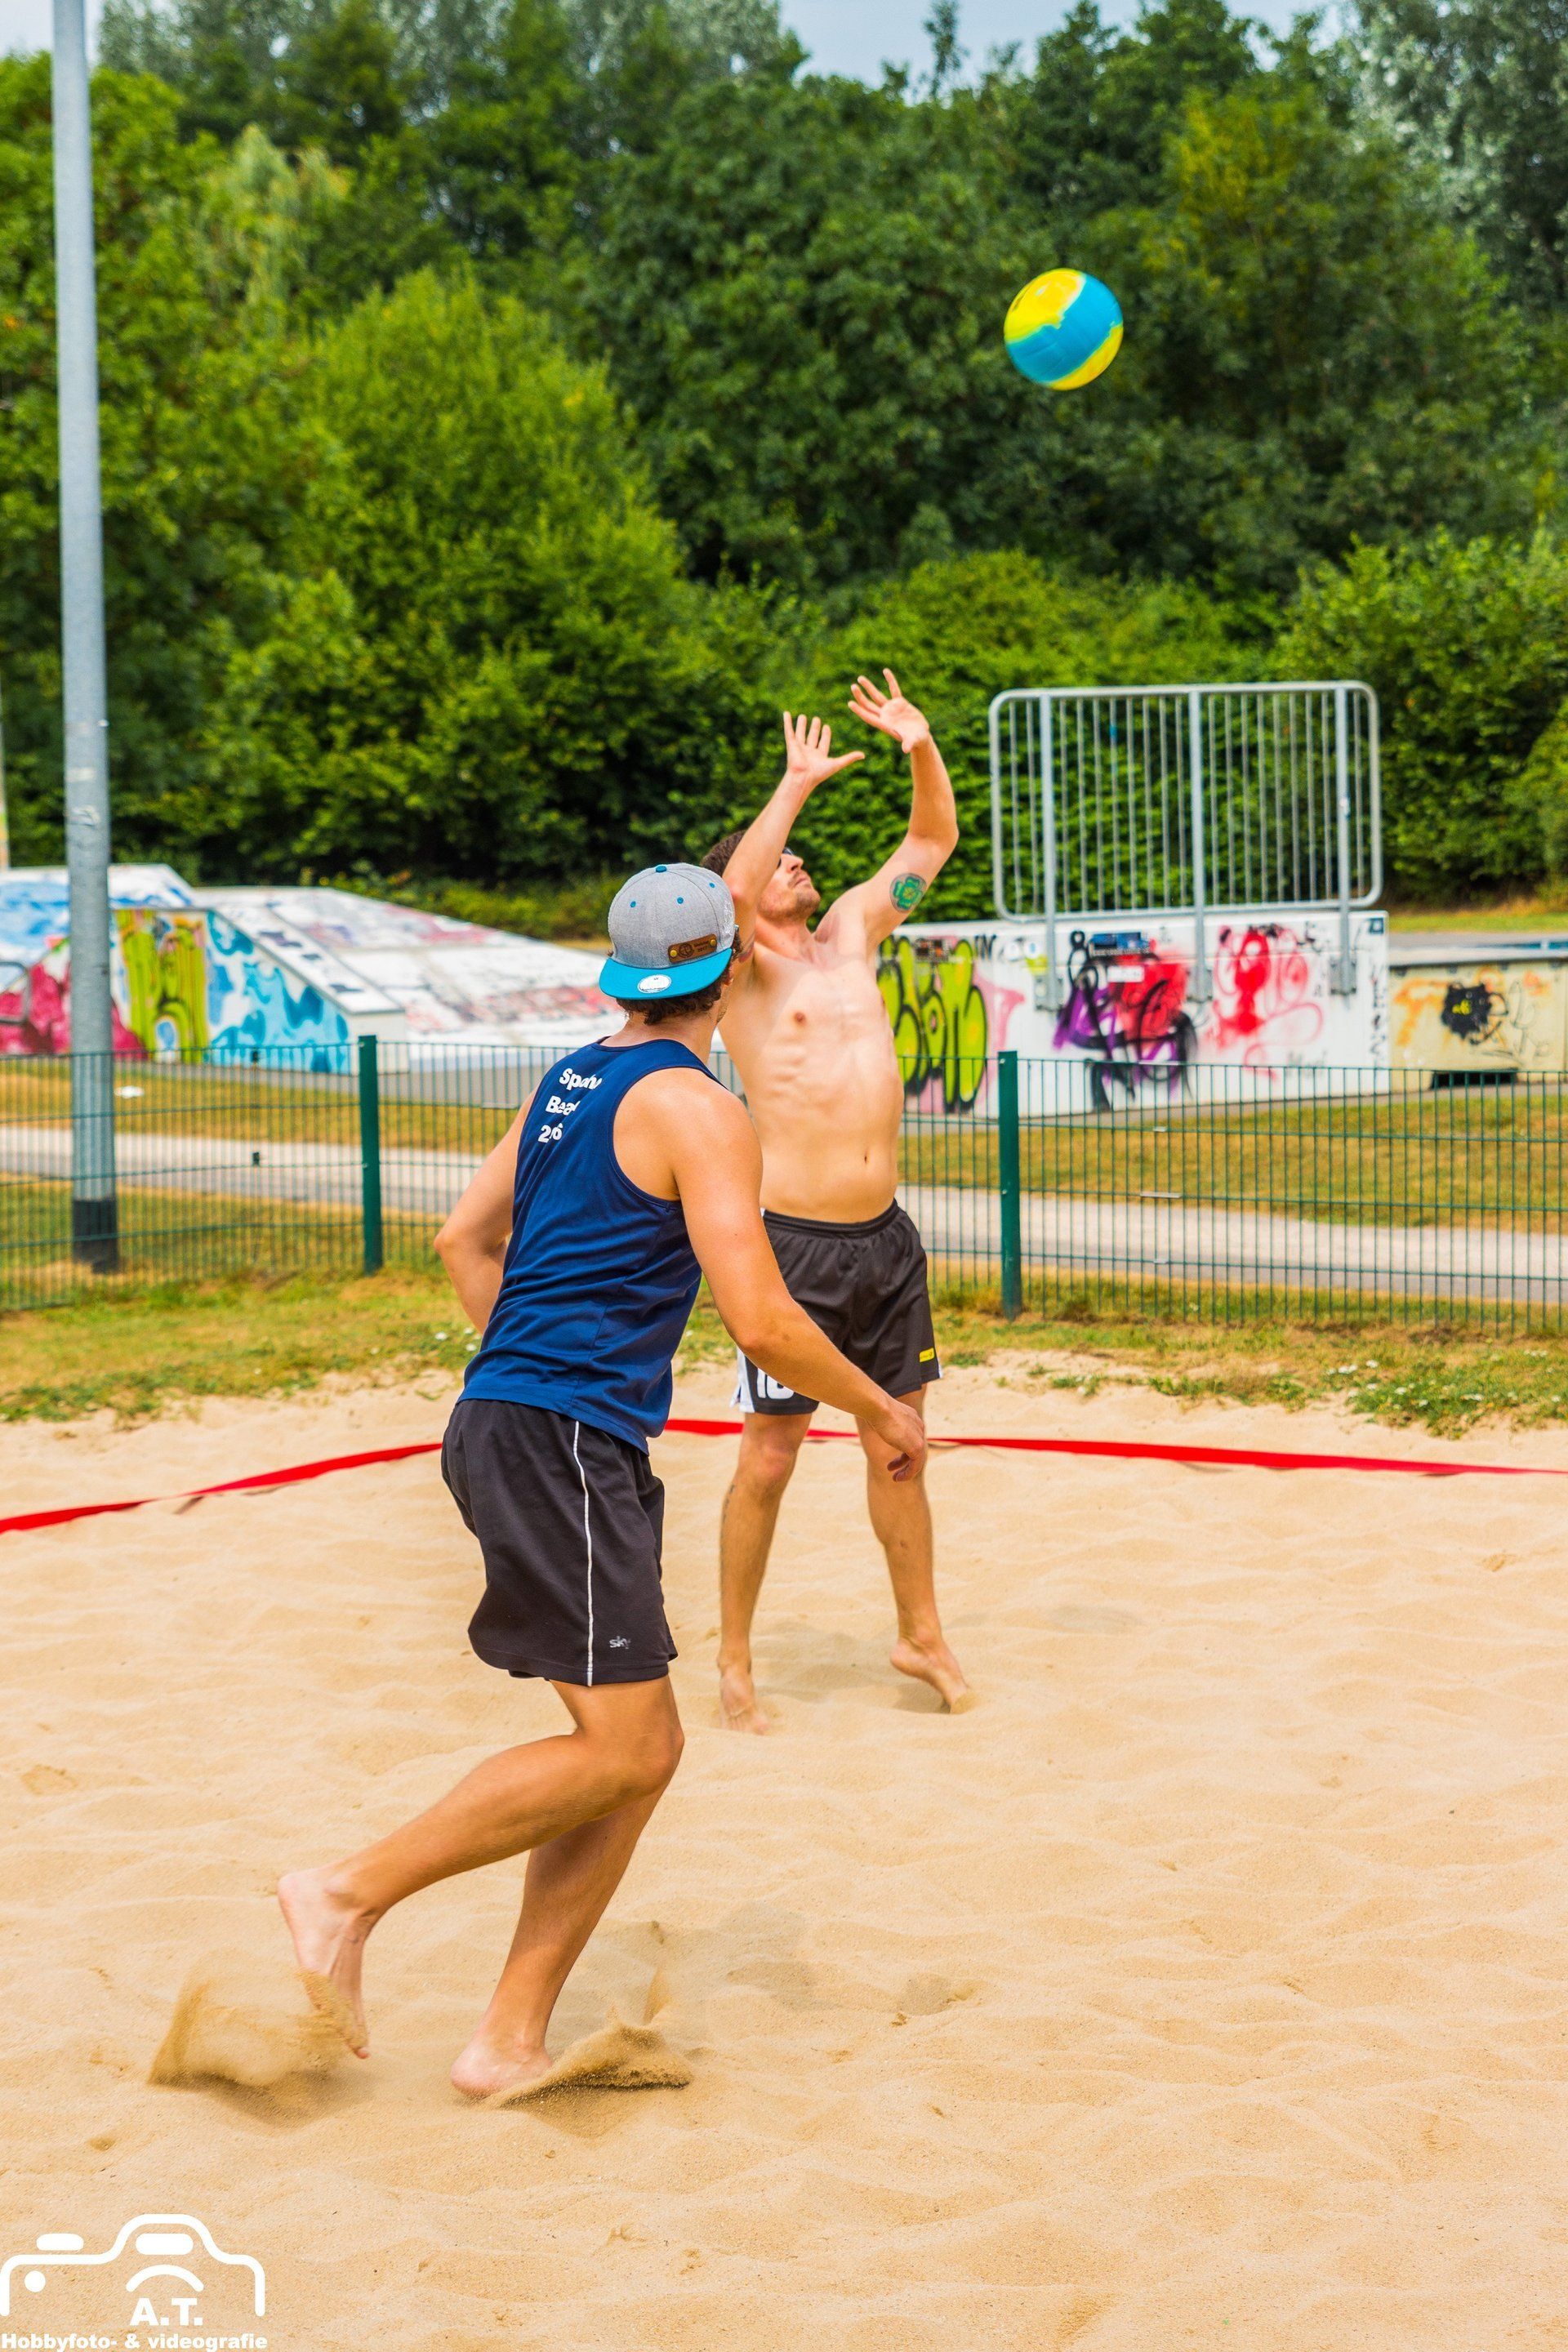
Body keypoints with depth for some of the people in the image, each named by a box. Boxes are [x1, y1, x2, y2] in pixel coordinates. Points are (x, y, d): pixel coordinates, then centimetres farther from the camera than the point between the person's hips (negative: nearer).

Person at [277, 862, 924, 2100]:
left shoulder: (570, 1081, 16)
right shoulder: (699, 1109, -10)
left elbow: (466, 1237, 25)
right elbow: (762, 1321, -16)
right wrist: (883, 1409, -2)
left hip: (506, 1419, 9)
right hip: (562, 1441, -9)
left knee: (643, 1748, 9)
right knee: (618, 1752, -8)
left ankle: (513, 2042, 11)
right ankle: (352, 1893, -4)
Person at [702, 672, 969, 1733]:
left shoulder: (851, 934, 13)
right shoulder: (742, 968, -4)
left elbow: (935, 840, 19)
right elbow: (732, 891, -27)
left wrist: (921, 745, 3)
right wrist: (797, 784, -20)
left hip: (885, 1238, 6)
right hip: (796, 1242, -5)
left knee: (897, 1443, 15)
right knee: (770, 1458, 1)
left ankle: (922, 1635, 28)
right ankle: (734, 1661, 15)